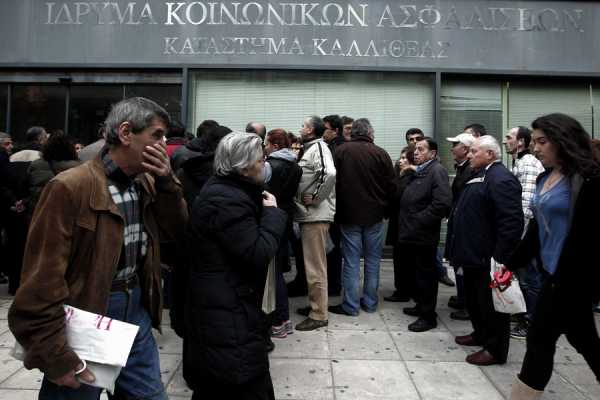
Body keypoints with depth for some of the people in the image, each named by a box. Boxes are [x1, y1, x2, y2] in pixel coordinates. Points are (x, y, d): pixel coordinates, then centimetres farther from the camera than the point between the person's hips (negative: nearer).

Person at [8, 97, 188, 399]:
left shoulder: (146, 183, 4)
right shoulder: (70, 187, -19)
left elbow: (177, 231, 6)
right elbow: (42, 280, -20)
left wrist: (166, 181, -8)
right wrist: (56, 356, -17)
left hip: (136, 310, 7)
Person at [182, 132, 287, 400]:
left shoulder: (220, 189, 12)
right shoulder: (227, 201, -22)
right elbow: (259, 254, -24)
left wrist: (265, 211, 2)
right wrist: (273, 212, -13)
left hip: (215, 308, 11)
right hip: (229, 315, -11)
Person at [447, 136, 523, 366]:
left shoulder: (501, 179, -18)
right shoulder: (480, 176, 14)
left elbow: (512, 222, -25)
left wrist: (500, 257, -25)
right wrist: (460, 250, 19)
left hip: (488, 258, -10)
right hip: (473, 253, 10)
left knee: (491, 303, 3)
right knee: (473, 298, 21)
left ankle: (496, 350, 17)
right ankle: (481, 334, 39)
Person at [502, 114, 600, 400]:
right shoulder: (544, 178, 9)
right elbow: (537, 228, 14)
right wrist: (512, 263, 14)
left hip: (573, 275, -8)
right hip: (554, 271, 8)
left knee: (540, 338, 0)